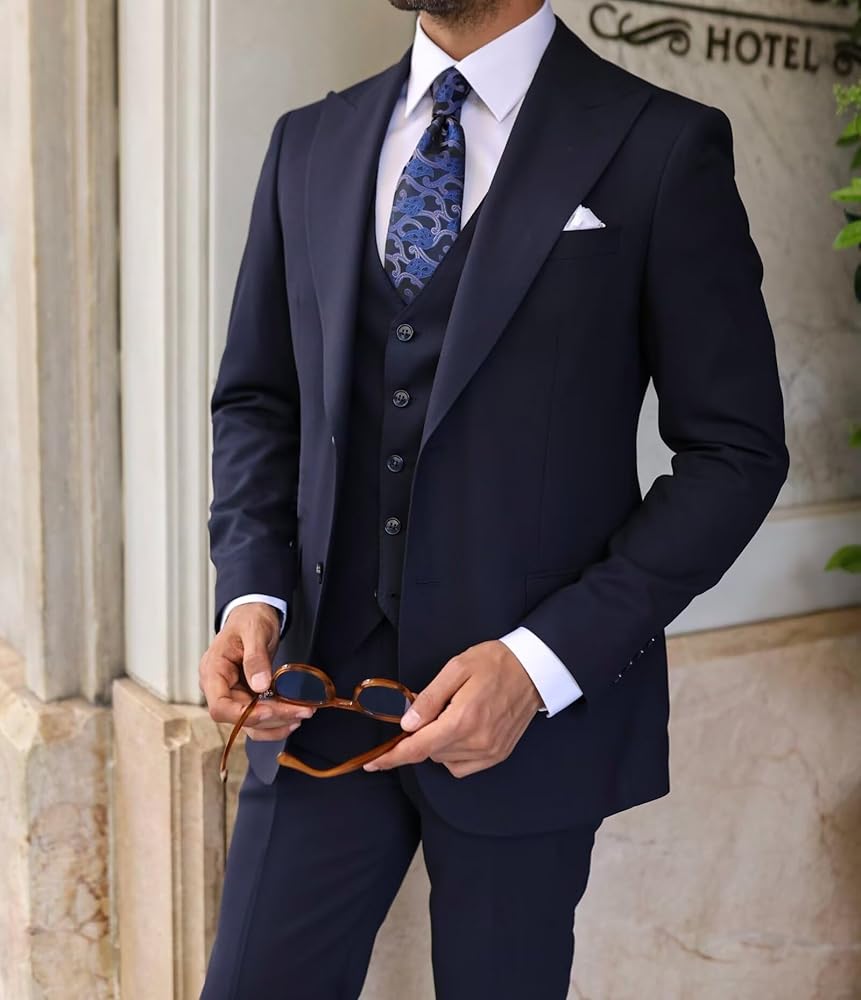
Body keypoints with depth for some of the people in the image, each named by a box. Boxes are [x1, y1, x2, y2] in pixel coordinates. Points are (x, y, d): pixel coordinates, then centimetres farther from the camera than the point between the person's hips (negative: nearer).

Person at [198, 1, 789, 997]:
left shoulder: (663, 146, -6)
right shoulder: (309, 142, 8)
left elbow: (736, 450, -6)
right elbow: (256, 399, 14)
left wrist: (546, 661, -15)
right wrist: (252, 593, -4)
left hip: (536, 701, -3)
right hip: (322, 686, 3)